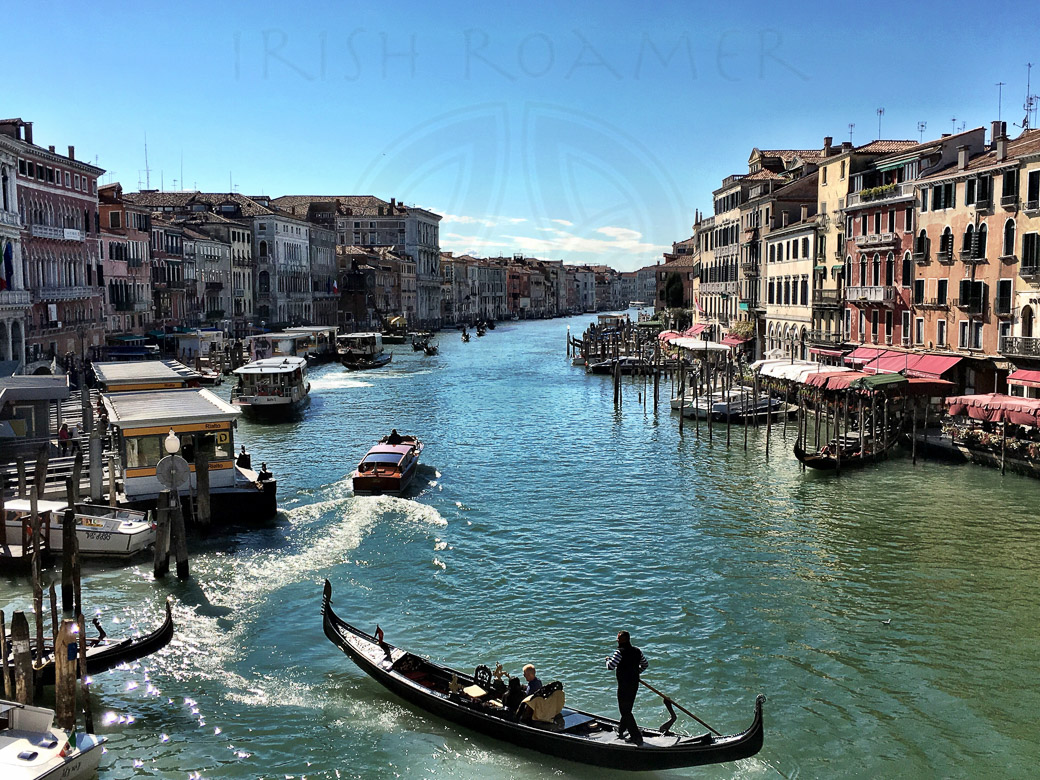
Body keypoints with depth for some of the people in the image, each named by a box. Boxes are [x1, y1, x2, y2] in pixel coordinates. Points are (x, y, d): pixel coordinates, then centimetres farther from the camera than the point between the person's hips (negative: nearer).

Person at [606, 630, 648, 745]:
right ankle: (621, 730, 36)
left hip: (624, 685, -8)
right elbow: (645, 665, 17)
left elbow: (610, 666, -24)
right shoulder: (637, 651, 5)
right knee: (627, 709, 21)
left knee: (625, 711, 0)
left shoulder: (620, 652, -18)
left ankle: (637, 736, -4)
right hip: (635, 683, 8)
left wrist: (608, 659, -3)